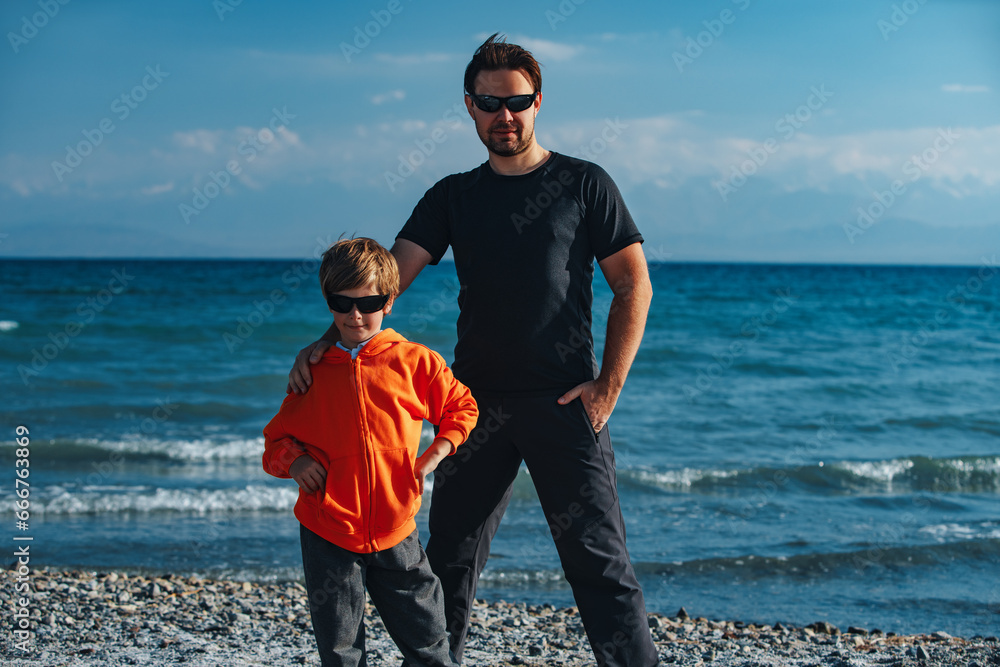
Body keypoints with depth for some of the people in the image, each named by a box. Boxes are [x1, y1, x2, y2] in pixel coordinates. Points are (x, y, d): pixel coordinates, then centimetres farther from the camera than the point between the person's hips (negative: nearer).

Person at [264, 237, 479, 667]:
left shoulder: (414, 362, 1)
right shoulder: (312, 372, 6)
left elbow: (462, 408, 13)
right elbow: (277, 438, 15)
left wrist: (435, 455, -3)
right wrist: (293, 461, -7)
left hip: (393, 532, -1)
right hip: (327, 534, 1)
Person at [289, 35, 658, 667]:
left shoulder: (584, 184, 2)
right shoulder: (453, 197, 11)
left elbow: (634, 286, 1)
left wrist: (609, 384, -8)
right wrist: (330, 339, -16)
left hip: (562, 400, -3)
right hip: (476, 399, 3)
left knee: (598, 557, -5)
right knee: (450, 555, 9)